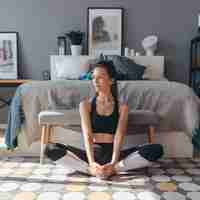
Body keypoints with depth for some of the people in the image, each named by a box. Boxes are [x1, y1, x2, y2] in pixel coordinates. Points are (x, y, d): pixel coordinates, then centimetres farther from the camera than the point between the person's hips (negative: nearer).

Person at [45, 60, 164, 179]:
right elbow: (87, 135, -9)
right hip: (93, 154, 0)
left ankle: (113, 169, -26)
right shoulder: (85, 105, 4)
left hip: (112, 153, 0)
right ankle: (91, 170, -27)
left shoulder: (122, 107, 3)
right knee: (51, 149, -24)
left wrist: (113, 163, -27)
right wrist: (91, 163, -26)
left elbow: (119, 136, -9)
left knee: (157, 149, -24)